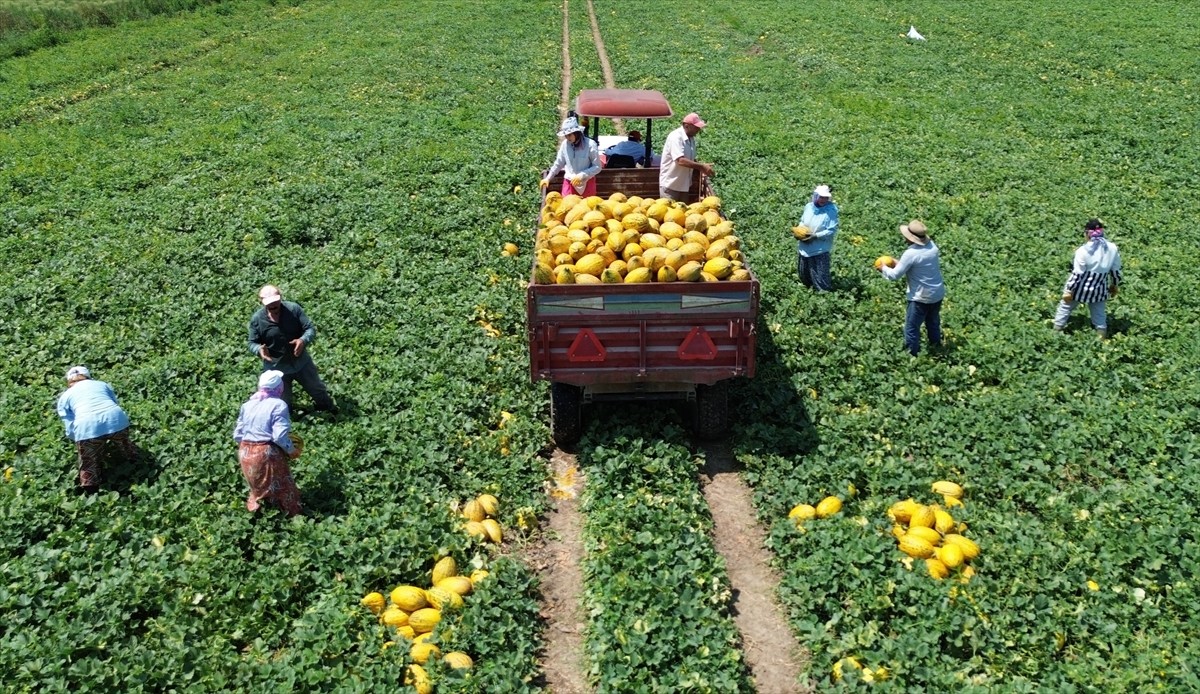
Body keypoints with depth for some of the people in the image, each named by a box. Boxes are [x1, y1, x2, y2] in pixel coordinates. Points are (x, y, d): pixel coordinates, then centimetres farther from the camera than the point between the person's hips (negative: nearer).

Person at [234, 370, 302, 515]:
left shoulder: (247, 405, 9)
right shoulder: (278, 405, -12)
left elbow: (237, 435, 10)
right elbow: (280, 436, -19)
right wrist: (292, 450, -5)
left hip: (245, 454, 6)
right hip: (267, 454, -6)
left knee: (258, 487, 27)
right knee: (282, 488, 9)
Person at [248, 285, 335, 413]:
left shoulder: (293, 308, -16)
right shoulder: (257, 319, -16)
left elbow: (310, 329, -14)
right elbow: (252, 343, -7)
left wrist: (303, 340, -36)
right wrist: (259, 350, -32)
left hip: (300, 361, 1)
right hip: (276, 367, -1)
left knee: (317, 389, 23)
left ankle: (327, 406, 54)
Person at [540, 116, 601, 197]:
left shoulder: (590, 145, -17)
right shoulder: (565, 144, -6)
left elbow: (597, 167, -13)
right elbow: (558, 163, 8)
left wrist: (581, 176, -21)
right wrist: (548, 178, 4)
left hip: (587, 183, -3)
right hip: (569, 183, 3)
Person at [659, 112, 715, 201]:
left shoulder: (691, 139, 7)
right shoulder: (676, 137, -19)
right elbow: (681, 160, -29)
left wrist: (702, 170, -3)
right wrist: (702, 166, -27)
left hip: (684, 185, 8)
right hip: (670, 185, -8)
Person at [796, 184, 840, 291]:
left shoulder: (831, 210, -17)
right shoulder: (808, 206, -1)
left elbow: (832, 231, -19)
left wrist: (815, 236, -24)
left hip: (820, 250, -6)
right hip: (804, 248, 6)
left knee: (821, 279, -3)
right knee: (804, 274, 23)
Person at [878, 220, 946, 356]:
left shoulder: (910, 254, -25)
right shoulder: (932, 246, -4)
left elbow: (895, 275, -17)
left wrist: (884, 268, 2)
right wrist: (900, 263, 11)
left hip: (921, 297, -7)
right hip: (938, 293, 7)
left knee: (912, 328, 8)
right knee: (933, 323, 27)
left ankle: (911, 354, 18)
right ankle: (936, 347, 44)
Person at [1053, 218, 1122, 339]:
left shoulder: (1083, 251, -23)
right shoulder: (1113, 248, -8)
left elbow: (1077, 274, -20)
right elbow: (1116, 271, 2)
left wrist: (1069, 290, -11)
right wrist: (1114, 285, 18)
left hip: (1079, 288, -4)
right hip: (1099, 290, 4)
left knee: (1065, 307, 17)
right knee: (1099, 313, 19)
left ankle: (1056, 331, 26)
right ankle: (1102, 337, 28)